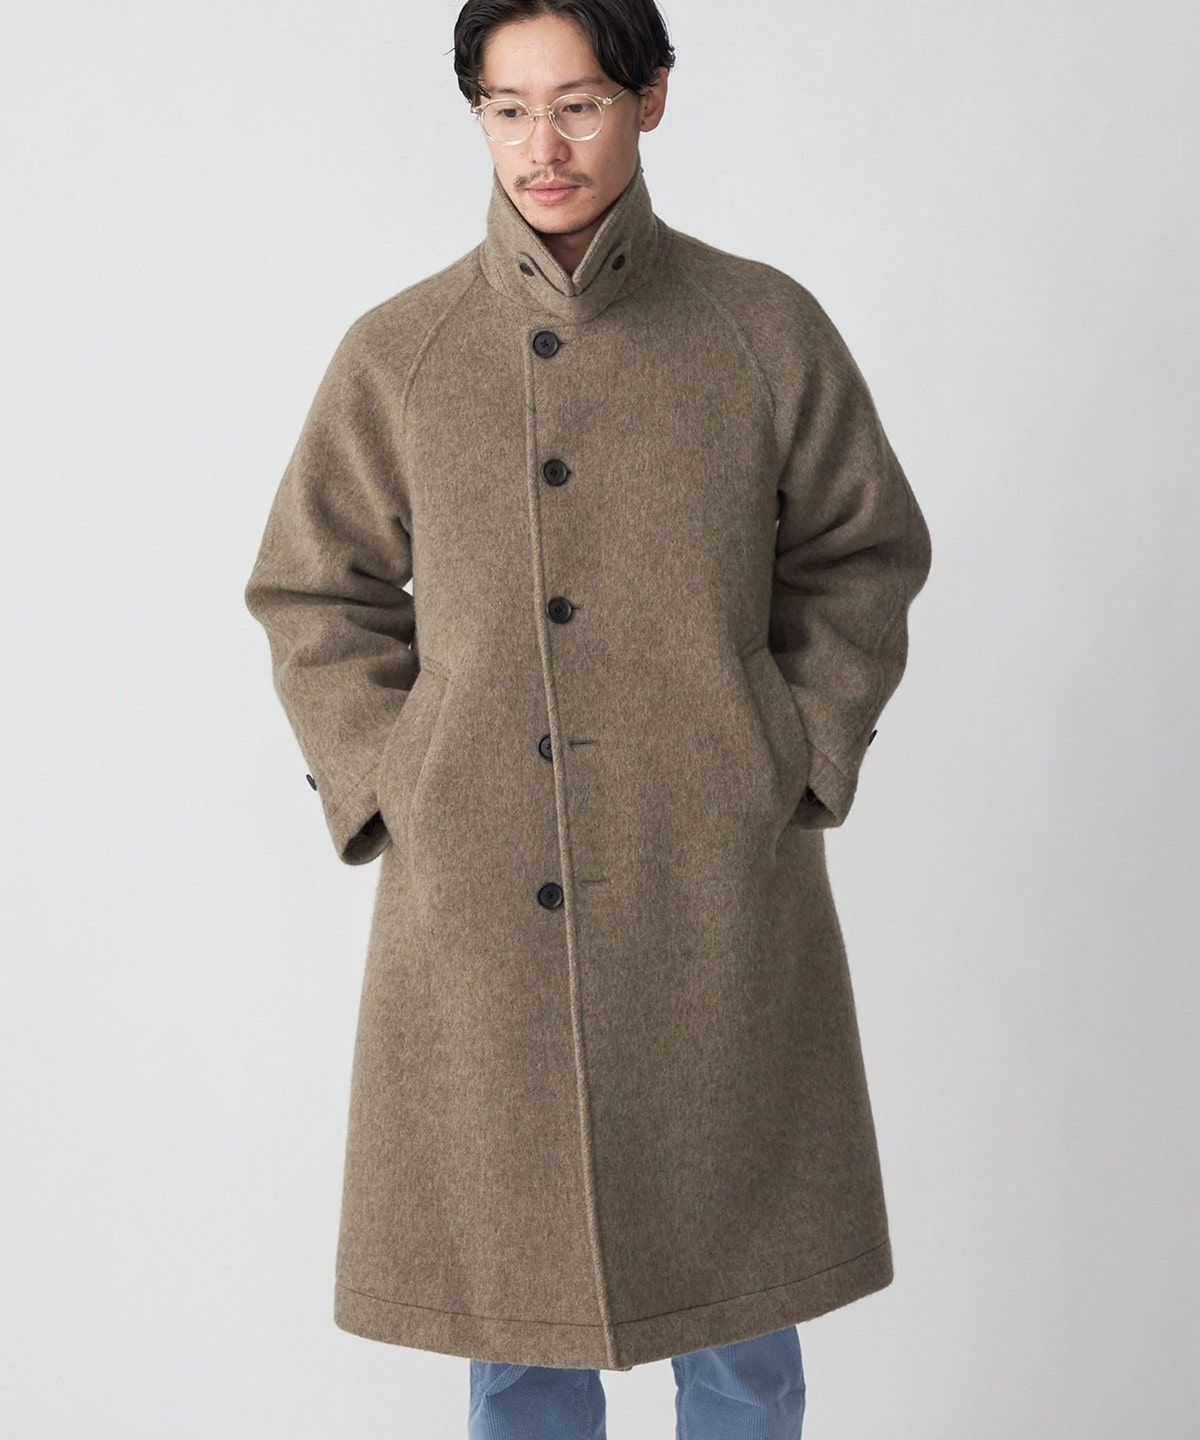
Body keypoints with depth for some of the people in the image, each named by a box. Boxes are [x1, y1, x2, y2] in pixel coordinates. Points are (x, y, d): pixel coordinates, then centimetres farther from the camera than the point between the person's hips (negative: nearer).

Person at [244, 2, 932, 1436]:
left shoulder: (766, 328, 0)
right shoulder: (395, 354, 1)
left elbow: (863, 555, 9)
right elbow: (314, 595, 9)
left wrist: (802, 760, 0)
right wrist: (385, 795, -1)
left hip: (718, 894, 0)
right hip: (478, 903, 0)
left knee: (738, 1312, 12)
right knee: (513, 1299, 12)